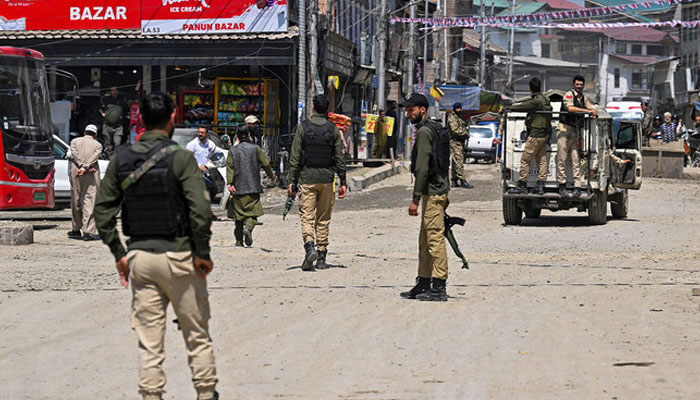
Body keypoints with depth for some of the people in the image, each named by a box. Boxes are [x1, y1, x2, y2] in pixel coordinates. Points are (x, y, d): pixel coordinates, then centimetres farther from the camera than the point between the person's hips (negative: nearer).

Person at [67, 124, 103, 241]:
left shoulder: (75, 141, 11)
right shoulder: (98, 145, 7)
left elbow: (75, 154, -4)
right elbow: (94, 158, -8)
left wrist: (83, 167, -9)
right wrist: (85, 168, -14)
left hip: (75, 173, 2)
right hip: (91, 175, -2)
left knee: (76, 201, 12)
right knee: (89, 201, -5)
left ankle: (76, 230, 19)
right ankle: (88, 231, -14)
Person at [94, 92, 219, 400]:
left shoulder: (121, 159, 3)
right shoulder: (181, 158, -10)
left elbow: (103, 211, 4)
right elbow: (200, 211, -18)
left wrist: (119, 254, 10)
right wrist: (202, 253, -7)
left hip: (139, 257, 3)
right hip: (178, 257, -3)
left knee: (149, 341, 7)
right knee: (197, 335, 11)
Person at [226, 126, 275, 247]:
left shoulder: (233, 151, 8)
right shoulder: (256, 148, 3)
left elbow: (229, 167, -3)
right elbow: (266, 163, 0)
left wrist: (229, 183, -10)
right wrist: (271, 176, 16)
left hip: (238, 188, 2)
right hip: (253, 187, -2)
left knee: (238, 214, 10)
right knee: (252, 212, 0)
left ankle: (239, 240, 11)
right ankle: (248, 227, -30)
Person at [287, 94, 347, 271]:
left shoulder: (303, 127, -2)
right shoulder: (333, 129, 3)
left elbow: (294, 158, -4)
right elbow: (340, 158, 3)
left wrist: (292, 182, -1)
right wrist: (342, 182, 9)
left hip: (307, 178, -2)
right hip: (327, 179, 2)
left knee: (307, 217, -2)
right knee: (323, 219, 9)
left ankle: (309, 247, -26)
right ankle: (322, 257, 10)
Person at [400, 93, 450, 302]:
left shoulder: (425, 131, -14)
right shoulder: (436, 129, 18)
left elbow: (422, 167, -20)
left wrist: (415, 199, -20)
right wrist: (445, 195, 25)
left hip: (432, 193, -11)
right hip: (439, 190, 11)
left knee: (435, 239, -10)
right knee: (425, 241, 14)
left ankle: (439, 288, -10)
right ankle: (423, 284, 19)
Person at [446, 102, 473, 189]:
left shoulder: (459, 118, 22)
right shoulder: (452, 118, -9)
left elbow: (462, 129, 27)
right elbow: (455, 130, -20)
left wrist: (466, 133, 7)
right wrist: (465, 133, -13)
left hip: (460, 142, 10)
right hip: (455, 142, -10)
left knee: (455, 162, 11)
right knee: (459, 162, -14)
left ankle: (454, 181, 14)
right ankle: (462, 181, -19)